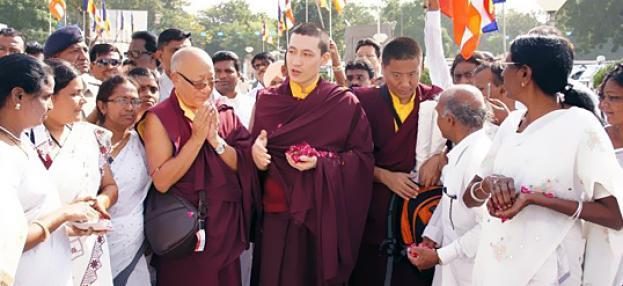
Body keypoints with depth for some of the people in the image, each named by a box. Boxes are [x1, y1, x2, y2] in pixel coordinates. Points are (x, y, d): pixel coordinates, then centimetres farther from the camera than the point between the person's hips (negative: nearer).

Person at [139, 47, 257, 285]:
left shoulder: (224, 114, 4)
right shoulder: (159, 118, -10)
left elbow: (244, 166, -2)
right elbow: (161, 181, -18)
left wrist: (215, 139, -16)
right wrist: (197, 137, -20)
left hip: (226, 225, 4)